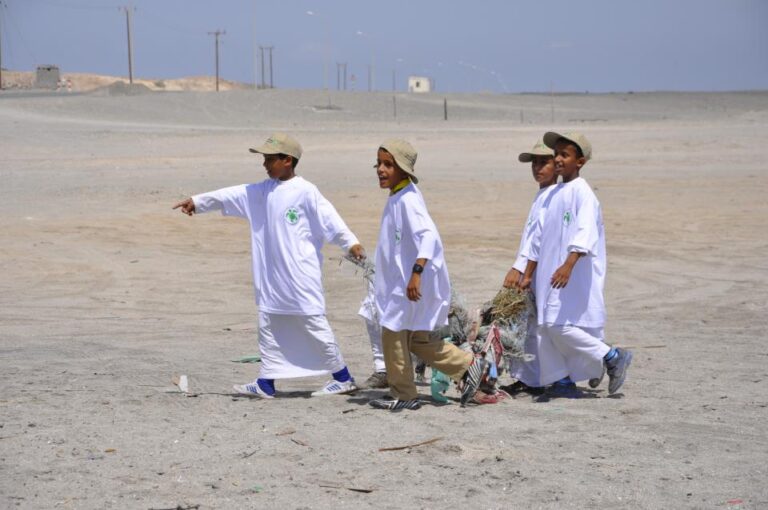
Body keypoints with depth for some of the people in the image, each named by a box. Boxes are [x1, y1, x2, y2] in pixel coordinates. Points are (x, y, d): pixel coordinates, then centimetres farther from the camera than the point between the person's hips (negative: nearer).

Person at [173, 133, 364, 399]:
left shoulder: (305, 192, -12)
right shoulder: (262, 191, 11)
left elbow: (328, 218, -18)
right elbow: (232, 195, 15)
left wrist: (351, 243, -27)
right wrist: (198, 202, 17)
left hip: (301, 275, -8)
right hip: (272, 276, 8)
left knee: (314, 323, -5)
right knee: (269, 326, 11)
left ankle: (343, 378, 4)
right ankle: (266, 383, 17)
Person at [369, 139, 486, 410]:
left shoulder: (407, 200, -19)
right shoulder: (397, 198, 12)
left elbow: (429, 235, -31)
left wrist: (417, 272, -36)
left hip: (411, 285, -10)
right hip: (400, 282, 10)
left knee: (393, 334, -1)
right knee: (416, 339, 16)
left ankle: (402, 395, 11)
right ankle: (468, 366, 21)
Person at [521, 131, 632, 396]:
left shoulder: (582, 192, -10)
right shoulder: (555, 194, 16)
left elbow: (585, 232, -24)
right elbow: (540, 236, 22)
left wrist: (568, 265, -36)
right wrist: (527, 275, 21)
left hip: (576, 275, -9)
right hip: (551, 274, 9)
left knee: (560, 325, -16)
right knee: (550, 326, 7)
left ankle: (613, 357, -5)